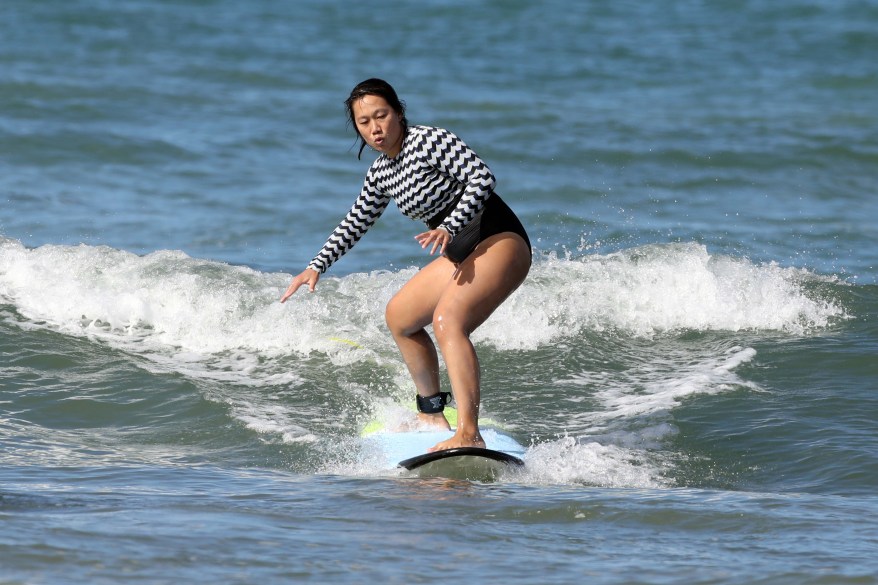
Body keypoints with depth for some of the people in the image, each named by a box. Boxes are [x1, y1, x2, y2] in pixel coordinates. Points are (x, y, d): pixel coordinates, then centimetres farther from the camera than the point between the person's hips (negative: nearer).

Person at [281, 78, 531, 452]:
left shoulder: (428, 141, -14)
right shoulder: (381, 174, 12)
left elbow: (482, 177, -23)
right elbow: (355, 224, 26)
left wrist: (448, 228, -32)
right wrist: (317, 267, 20)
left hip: (499, 241, -10)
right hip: (461, 254, 10)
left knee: (447, 320, -30)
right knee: (399, 316, 21)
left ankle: (469, 435, -41)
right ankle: (432, 413, 33)